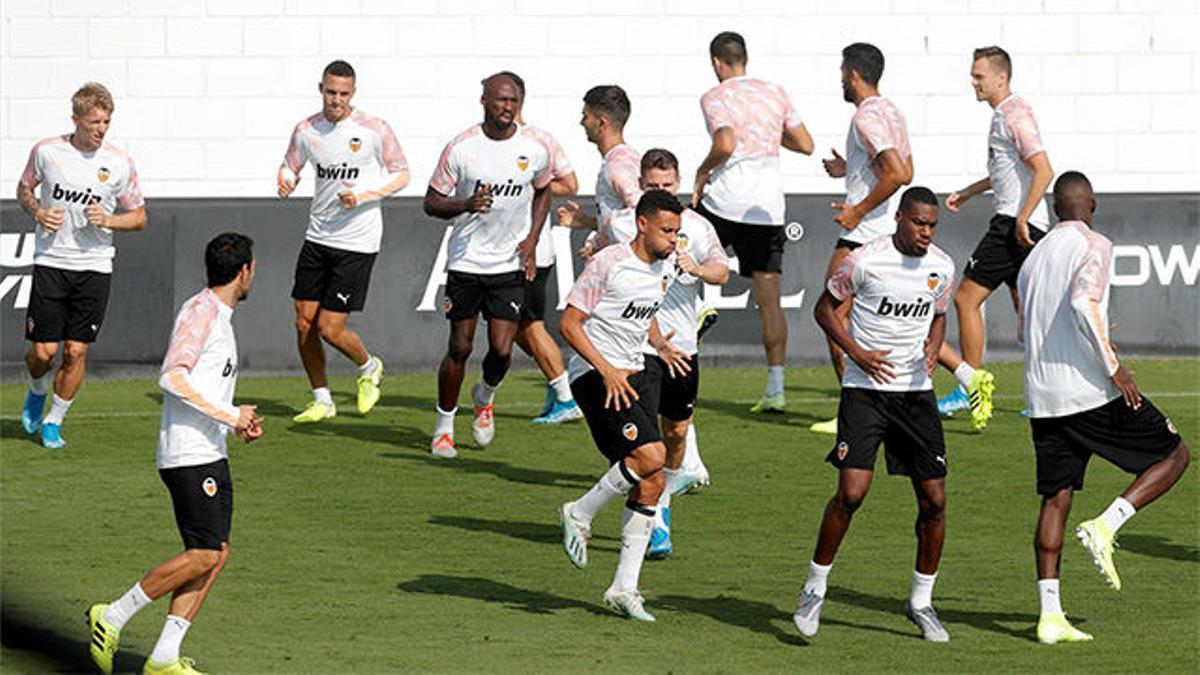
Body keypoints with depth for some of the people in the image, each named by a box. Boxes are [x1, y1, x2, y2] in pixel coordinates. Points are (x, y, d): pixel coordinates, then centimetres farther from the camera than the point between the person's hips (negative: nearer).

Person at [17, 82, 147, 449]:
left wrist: (107, 220, -12)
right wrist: (38, 213, -5)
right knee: (42, 351, -4)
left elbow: (139, 217, 7)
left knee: (76, 351, -2)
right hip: (50, 263, 0)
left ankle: (54, 422, 16)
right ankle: (37, 392, 31)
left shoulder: (119, 163, -3)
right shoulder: (46, 151, -3)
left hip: (94, 266, 0)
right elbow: (23, 189, 15)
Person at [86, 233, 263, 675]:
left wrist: (237, 423, 13)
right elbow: (173, 377, -21)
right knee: (204, 553, -13)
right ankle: (113, 617, -3)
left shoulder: (219, 317, 19)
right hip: (189, 455, -10)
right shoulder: (201, 311, -11)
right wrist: (226, 415, -20)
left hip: (211, 456, 10)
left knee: (216, 554, 3)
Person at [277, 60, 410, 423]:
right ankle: (322, 400, 20)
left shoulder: (374, 129, -10)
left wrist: (364, 196, -15)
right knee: (304, 322, 3)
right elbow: (290, 166, 17)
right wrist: (286, 182, -7)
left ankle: (369, 367, 24)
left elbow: (402, 174, -1)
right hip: (317, 239, 5)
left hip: (357, 243, -5)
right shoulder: (306, 130, 2)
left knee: (330, 329, -8)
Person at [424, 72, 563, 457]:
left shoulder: (536, 146, -3)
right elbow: (432, 202, -3)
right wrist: (466, 205, -23)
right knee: (460, 348, 1)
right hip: (466, 262, -1)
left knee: (501, 351, -6)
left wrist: (531, 241, 4)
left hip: (511, 264, 1)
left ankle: (485, 397, 28)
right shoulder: (462, 147, -10)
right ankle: (444, 428, 18)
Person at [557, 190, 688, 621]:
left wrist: (661, 345, 10)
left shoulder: (663, 268, 10)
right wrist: (607, 370, -20)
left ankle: (624, 588, 5)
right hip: (595, 375, -8)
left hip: (633, 377, 8)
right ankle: (580, 514, -3)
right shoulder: (608, 264, -13)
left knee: (651, 484, 0)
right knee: (651, 454, -25)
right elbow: (570, 324, -13)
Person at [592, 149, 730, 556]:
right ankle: (655, 524, -12)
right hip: (636, 343, -2)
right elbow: (598, 259, 18)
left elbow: (722, 271, -11)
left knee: (676, 430, 13)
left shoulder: (696, 227, -1)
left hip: (682, 343, 2)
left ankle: (664, 499, 40)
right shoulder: (620, 225, -1)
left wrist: (697, 268, -32)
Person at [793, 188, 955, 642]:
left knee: (933, 499, 1)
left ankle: (922, 602, 16)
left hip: (916, 390, 4)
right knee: (852, 491, -16)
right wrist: (857, 354, -10)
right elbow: (825, 307, 2)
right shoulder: (865, 260, -9)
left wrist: (932, 347, 0)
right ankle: (815, 589, 1)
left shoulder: (941, 267, 4)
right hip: (865, 389, -4)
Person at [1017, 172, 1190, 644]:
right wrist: (1113, 366, -18)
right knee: (1175, 455, 8)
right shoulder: (1094, 246, -6)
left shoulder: (1033, 258, 16)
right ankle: (1104, 527, -10)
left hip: (1042, 399, 7)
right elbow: (1083, 303, -23)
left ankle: (1050, 615, 0)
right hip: (1092, 392, -7)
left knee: (1055, 498, 8)